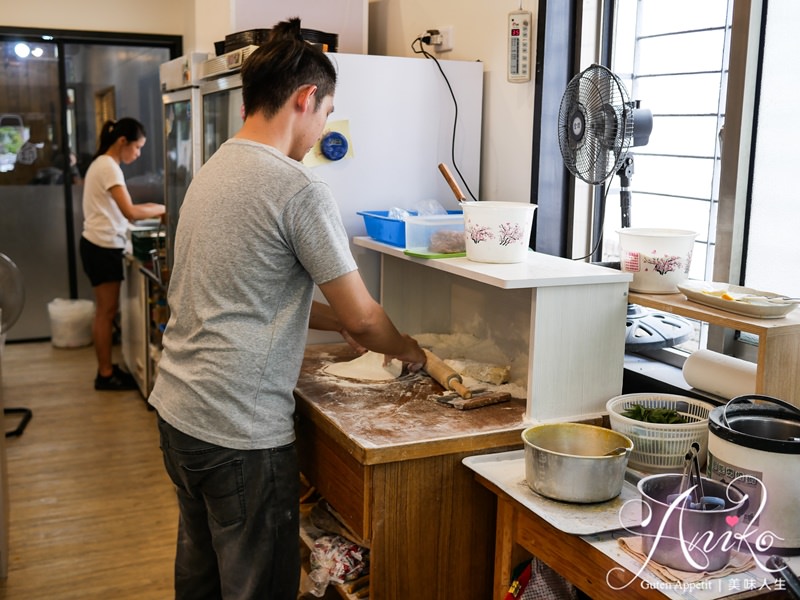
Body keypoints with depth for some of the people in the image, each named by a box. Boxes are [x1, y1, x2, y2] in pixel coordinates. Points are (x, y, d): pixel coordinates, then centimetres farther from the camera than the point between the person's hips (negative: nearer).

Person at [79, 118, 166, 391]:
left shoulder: (102, 164, 15)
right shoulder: (109, 167, -17)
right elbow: (129, 212, -25)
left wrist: (151, 208, 4)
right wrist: (162, 209, -15)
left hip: (100, 246, 10)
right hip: (103, 248, -10)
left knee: (105, 310, 13)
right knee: (106, 311, -2)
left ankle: (106, 369, 21)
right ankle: (105, 374, 6)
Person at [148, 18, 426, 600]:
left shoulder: (214, 170, 10)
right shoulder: (300, 189, -18)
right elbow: (362, 316, -12)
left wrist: (341, 323, 17)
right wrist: (409, 351, 8)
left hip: (178, 408, 9)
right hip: (241, 430, -9)